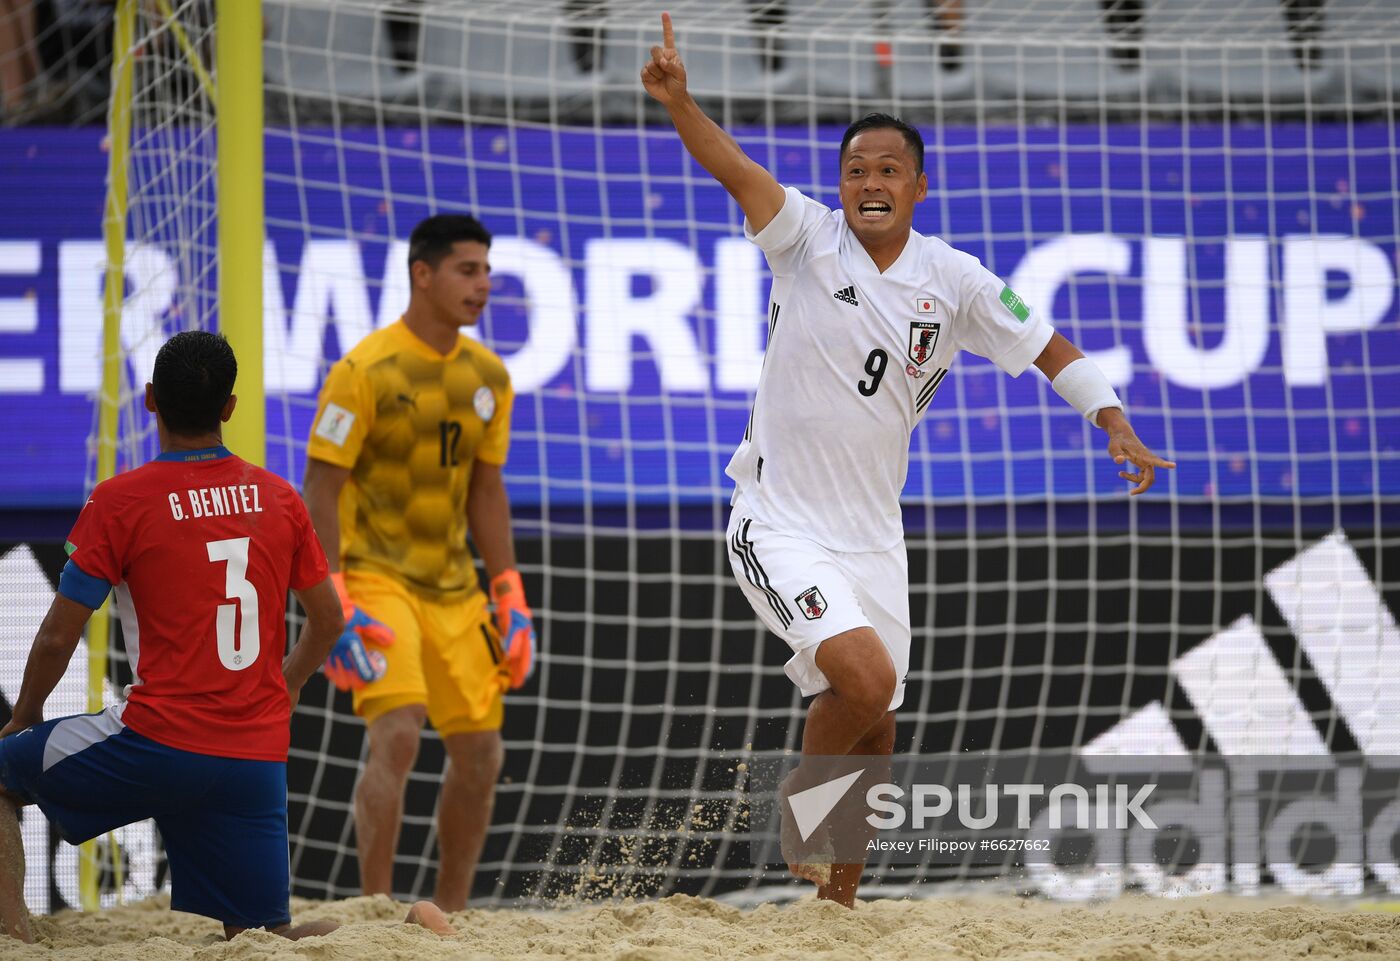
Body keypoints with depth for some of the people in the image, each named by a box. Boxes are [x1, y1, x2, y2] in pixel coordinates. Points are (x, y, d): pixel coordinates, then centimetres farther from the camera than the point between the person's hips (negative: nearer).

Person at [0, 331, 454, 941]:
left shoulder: (120, 501, -6)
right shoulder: (278, 498, 8)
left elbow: (58, 638, -4)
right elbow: (329, 622, 17)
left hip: (158, 744, -4)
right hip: (259, 760, 4)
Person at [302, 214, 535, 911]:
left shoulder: (487, 376, 7)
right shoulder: (365, 370, -13)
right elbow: (320, 488, -12)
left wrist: (511, 598, 9)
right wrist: (332, 605, -19)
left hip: (453, 586, 7)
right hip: (375, 576, -7)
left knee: (480, 754, 4)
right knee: (397, 734, -23)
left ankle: (449, 915, 18)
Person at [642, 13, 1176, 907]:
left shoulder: (955, 280, 1)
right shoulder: (808, 239, -9)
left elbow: (1047, 347, 9)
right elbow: (734, 168, -26)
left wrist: (1115, 422, -5)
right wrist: (678, 101, -44)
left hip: (872, 533, 5)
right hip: (779, 522, -5)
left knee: (874, 730, 10)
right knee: (865, 674, -25)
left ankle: (839, 896, 28)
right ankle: (801, 798, 3)